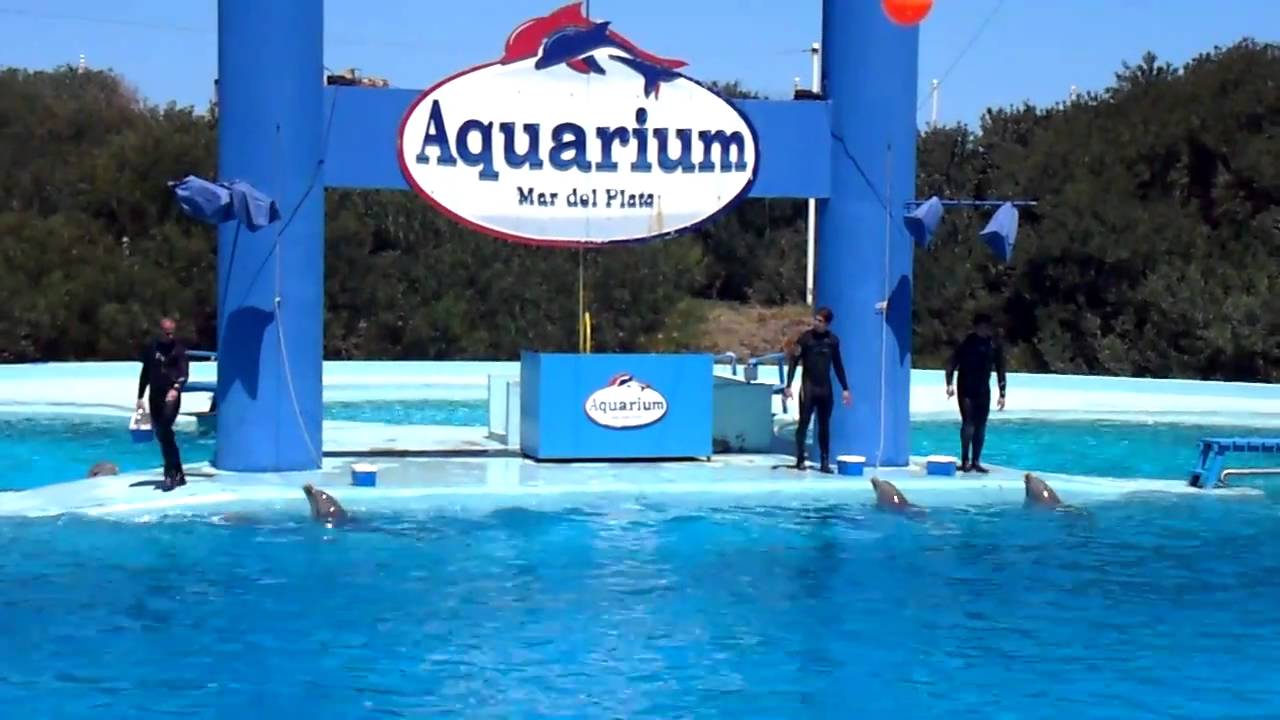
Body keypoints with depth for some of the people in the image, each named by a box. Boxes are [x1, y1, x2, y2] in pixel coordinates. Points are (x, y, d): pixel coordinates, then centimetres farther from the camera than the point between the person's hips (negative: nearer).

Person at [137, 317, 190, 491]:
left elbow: (184, 373, -13)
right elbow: (145, 373, 18)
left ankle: (170, 474, -18)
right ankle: (178, 474, 19)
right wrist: (140, 397, 16)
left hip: (171, 396, -5)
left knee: (165, 432, -20)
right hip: (155, 396, 5)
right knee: (161, 435, 8)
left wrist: (176, 388, -32)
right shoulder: (151, 348, 11)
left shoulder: (179, 348, -2)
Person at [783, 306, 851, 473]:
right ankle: (800, 459, 4)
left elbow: (838, 365, 13)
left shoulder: (833, 340, 5)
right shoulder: (805, 337, -5)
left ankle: (825, 461, 8)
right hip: (808, 387, -3)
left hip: (825, 388, 3)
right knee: (804, 422, -2)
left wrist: (845, 388, 12)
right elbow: (793, 362, -5)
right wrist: (788, 385, -12)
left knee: (824, 425, 6)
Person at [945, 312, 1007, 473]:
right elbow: (952, 363, -6)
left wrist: (1002, 394, 5)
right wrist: (950, 384, -17)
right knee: (968, 424, -12)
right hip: (966, 389, -4)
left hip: (983, 390, 4)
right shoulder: (966, 342, -8)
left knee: (980, 426, 5)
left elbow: (1000, 369, 8)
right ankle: (965, 461, -7)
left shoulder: (994, 345, 2)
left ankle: (976, 462, 13)